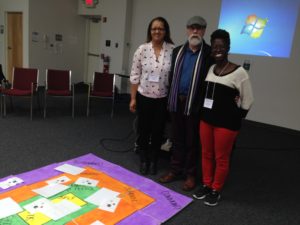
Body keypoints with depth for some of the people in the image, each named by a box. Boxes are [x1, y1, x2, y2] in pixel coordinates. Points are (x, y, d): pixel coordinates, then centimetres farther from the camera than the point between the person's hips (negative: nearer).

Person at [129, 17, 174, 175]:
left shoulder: (173, 50, -6)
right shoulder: (142, 49, -4)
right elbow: (135, 75, -1)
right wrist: (133, 98, -2)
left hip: (163, 98, 0)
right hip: (144, 97, 0)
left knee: (158, 131, 12)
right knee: (143, 130, 11)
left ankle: (153, 161, 32)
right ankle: (143, 160, 32)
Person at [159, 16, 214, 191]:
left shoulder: (210, 53, -5)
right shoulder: (178, 51, 9)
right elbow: (172, 76, 12)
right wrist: (171, 99, 8)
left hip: (195, 104, -4)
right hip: (177, 101, 4)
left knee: (192, 141, 8)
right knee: (177, 139, 15)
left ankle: (190, 174, 24)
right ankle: (175, 171, 29)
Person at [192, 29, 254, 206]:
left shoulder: (239, 72, -10)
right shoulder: (210, 68, 6)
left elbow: (248, 100, -4)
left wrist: (237, 118, -2)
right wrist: (203, 113, 9)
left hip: (227, 122, -5)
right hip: (206, 118, 5)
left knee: (221, 158, 8)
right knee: (206, 154, 15)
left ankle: (216, 190, 27)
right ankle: (206, 185, 34)